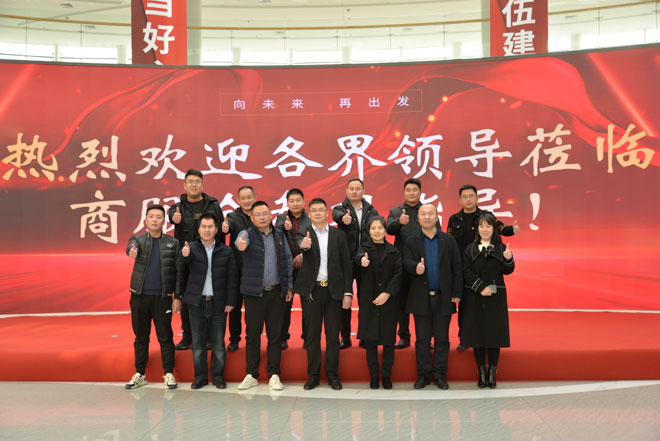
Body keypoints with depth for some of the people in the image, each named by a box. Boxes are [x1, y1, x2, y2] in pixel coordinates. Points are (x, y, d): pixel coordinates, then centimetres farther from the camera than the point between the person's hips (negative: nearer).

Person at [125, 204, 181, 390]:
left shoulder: (172, 243, 5)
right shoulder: (138, 239, 6)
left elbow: (178, 272, 4)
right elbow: (131, 246, -19)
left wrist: (177, 297, -3)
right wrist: (132, 251, -44)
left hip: (162, 297, -1)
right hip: (139, 296, 1)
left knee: (165, 337, 0)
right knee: (140, 337, 9)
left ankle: (169, 374, 10)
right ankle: (140, 374, 18)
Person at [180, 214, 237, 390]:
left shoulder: (226, 251, 3)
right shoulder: (192, 248, 2)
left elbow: (231, 279, 3)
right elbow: (186, 259, -22)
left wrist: (230, 302, -3)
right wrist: (185, 254, -46)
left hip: (218, 303, 0)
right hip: (197, 302, 0)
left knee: (218, 342, 4)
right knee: (197, 342, 6)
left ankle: (218, 376, 16)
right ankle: (200, 376, 16)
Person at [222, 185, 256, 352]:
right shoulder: (233, 217, 1)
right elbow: (229, 225, -21)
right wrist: (224, 228, -45)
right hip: (237, 269, -1)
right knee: (235, 305, 6)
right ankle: (234, 339, 18)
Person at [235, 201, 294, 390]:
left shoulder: (279, 235, 10)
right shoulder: (247, 234, -1)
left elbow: (288, 261, 14)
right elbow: (242, 240, -26)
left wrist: (289, 286, 8)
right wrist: (240, 245, -51)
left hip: (276, 293, 3)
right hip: (254, 293, -2)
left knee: (275, 334, 5)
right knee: (252, 334, 3)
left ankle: (274, 375, 13)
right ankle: (251, 375, 14)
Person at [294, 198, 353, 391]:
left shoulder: (338, 235, 6)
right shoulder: (304, 234, 3)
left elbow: (346, 264, 4)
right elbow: (299, 243, -22)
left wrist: (348, 293, -3)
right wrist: (304, 245, -47)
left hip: (333, 290, 1)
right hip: (311, 290, -1)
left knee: (333, 335, 5)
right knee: (312, 334, 6)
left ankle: (332, 375, 15)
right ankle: (313, 375, 15)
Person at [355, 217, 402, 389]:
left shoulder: (394, 251, 7)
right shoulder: (365, 248, 5)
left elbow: (398, 273, -2)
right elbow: (359, 256, -19)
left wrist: (387, 293, -15)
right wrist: (362, 261, -44)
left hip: (389, 300, 1)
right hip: (368, 301, 0)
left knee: (389, 340, 3)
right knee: (370, 340, 1)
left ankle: (386, 376, 16)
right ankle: (374, 376, 13)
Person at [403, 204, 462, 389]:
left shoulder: (448, 241, 6)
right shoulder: (411, 242, 5)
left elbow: (457, 268, 3)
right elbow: (407, 261, -10)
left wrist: (457, 293, -3)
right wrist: (415, 267, -34)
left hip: (443, 298, 0)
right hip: (421, 299, 0)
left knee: (442, 338, 5)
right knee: (422, 338, 5)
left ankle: (440, 375, 15)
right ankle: (423, 375, 14)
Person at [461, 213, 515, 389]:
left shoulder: (501, 248, 5)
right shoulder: (470, 249, 5)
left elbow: (507, 271, -3)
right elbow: (466, 272, -3)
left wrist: (508, 260, -23)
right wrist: (481, 287, -13)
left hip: (496, 298, 0)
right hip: (475, 298, 0)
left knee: (494, 334, 1)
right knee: (477, 334, 2)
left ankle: (492, 374, 10)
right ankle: (482, 374, 12)